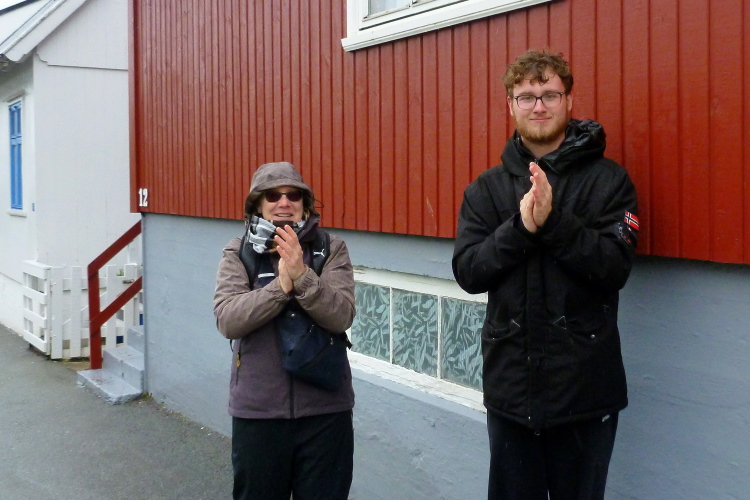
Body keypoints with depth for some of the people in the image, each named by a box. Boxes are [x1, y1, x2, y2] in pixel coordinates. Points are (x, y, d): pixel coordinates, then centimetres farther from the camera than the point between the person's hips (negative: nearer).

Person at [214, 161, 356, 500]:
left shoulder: (332, 250, -1)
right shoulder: (238, 254, 0)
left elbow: (341, 316, -13)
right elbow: (227, 320, -12)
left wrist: (302, 276, -26)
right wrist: (281, 285, -22)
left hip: (325, 410, 0)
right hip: (257, 410, 1)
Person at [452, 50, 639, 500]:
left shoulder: (608, 180, -1)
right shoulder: (486, 188, 7)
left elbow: (615, 269, -12)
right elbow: (468, 273, -3)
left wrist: (553, 220, -24)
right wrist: (520, 226, -17)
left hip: (585, 387, -2)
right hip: (510, 383, 3)